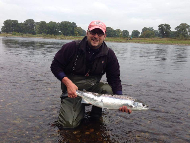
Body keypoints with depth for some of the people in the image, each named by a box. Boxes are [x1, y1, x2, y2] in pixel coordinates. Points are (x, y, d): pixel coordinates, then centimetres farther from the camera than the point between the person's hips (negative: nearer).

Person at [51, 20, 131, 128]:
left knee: (108, 90, -30)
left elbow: (115, 79, -4)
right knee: (69, 123, -19)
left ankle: (96, 114, 1)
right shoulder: (72, 47, -12)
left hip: (93, 87, 2)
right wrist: (68, 83, -23)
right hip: (72, 89, -2)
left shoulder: (109, 54, -5)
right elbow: (55, 66, -7)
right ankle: (80, 109, 17)